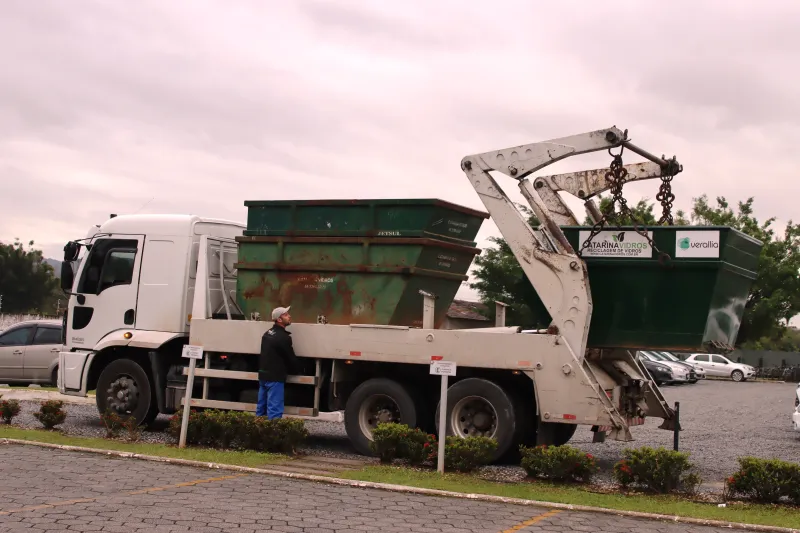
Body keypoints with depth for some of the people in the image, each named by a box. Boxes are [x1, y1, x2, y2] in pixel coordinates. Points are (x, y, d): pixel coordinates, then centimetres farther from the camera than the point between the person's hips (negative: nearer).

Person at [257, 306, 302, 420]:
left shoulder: (268, 333, 12)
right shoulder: (283, 337, -15)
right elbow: (290, 358, -7)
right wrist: (298, 370, 11)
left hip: (263, 374, 9)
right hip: (275, 377, -9)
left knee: (262, 407, 14)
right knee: (274, 409, -7)